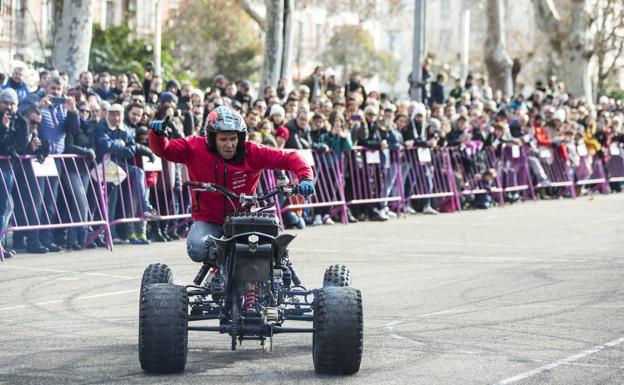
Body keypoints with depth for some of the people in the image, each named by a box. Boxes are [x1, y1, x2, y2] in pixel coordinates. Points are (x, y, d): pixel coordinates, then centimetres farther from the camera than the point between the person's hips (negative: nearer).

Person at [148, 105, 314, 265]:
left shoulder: (252, 153, -7)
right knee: (196, 248, -31)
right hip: (208, 221, 0)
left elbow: (289, 158, -8)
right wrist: (158, 134, -26)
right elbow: (163, 149, -4)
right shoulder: (195, 149, -7)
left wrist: (305, 177, -26)